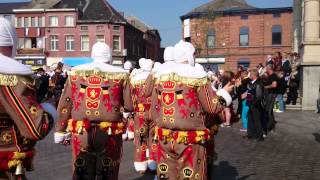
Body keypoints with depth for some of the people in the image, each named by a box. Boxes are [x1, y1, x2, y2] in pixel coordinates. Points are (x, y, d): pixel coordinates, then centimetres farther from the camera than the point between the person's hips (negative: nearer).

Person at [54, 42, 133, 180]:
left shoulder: (75, 72, 3)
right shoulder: (120, 74, -3)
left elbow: (64, 105, 5)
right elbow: (130, 106, -3)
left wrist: (61, 131, 13)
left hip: (80, 133, 2)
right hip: (110, 135, -1)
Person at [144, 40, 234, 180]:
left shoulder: (160, 76, 6)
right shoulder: (197, 76, -10)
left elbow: (155, 105, 12)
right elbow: (213, 107, -6)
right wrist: (225, 92, 10)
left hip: (164, 137, 5)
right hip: (190, 140, -5)